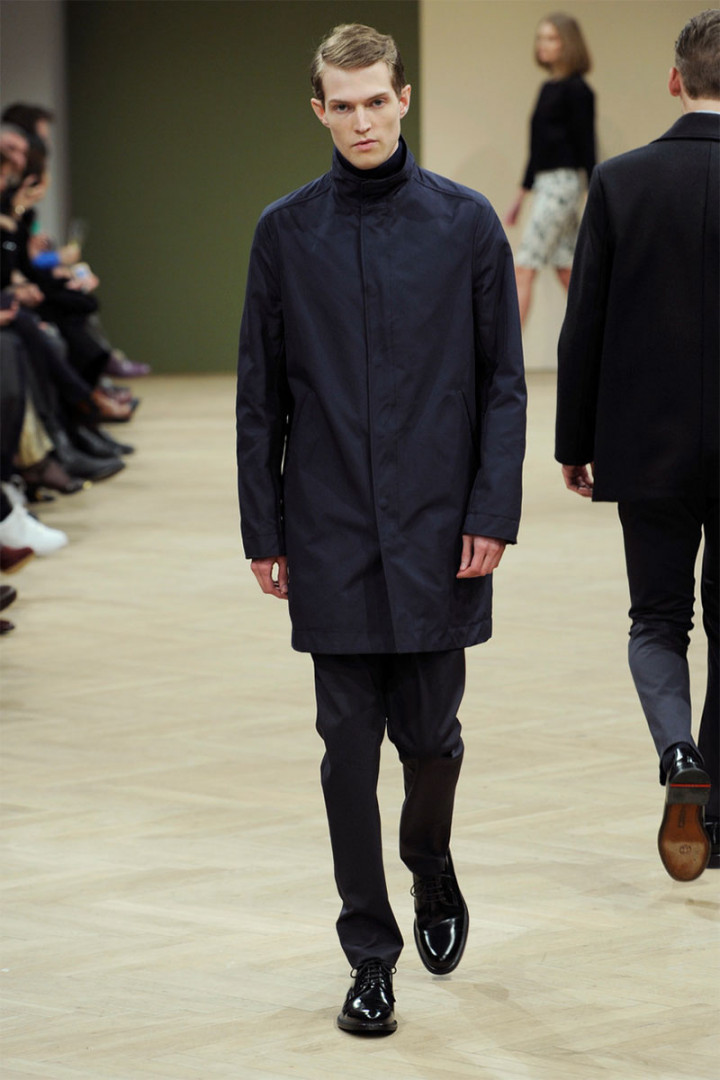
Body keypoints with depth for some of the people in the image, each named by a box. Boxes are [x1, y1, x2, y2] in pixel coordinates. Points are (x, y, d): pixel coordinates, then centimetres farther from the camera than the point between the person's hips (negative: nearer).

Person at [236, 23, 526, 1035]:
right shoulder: (285, 233, 3)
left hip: (435, 531, -1)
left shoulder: (465, 223, 0)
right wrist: (263, 529, 4)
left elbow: (504, 382, 1)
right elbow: (261, 393, 7)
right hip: (331, 534, 1)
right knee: (350, 744, 1)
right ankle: (370, 956, 9)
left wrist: (493, 514, -6)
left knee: (429, 731, 5)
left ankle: (432, 875, 36)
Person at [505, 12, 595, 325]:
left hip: (564, 182, -9)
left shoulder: (576, 89, -10)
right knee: (568, 271, 10)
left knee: (524, 268, -10)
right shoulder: (548, 88, 15)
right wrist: (522, 194, 23)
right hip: (545, 183, 9)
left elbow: (586, 146, -13)